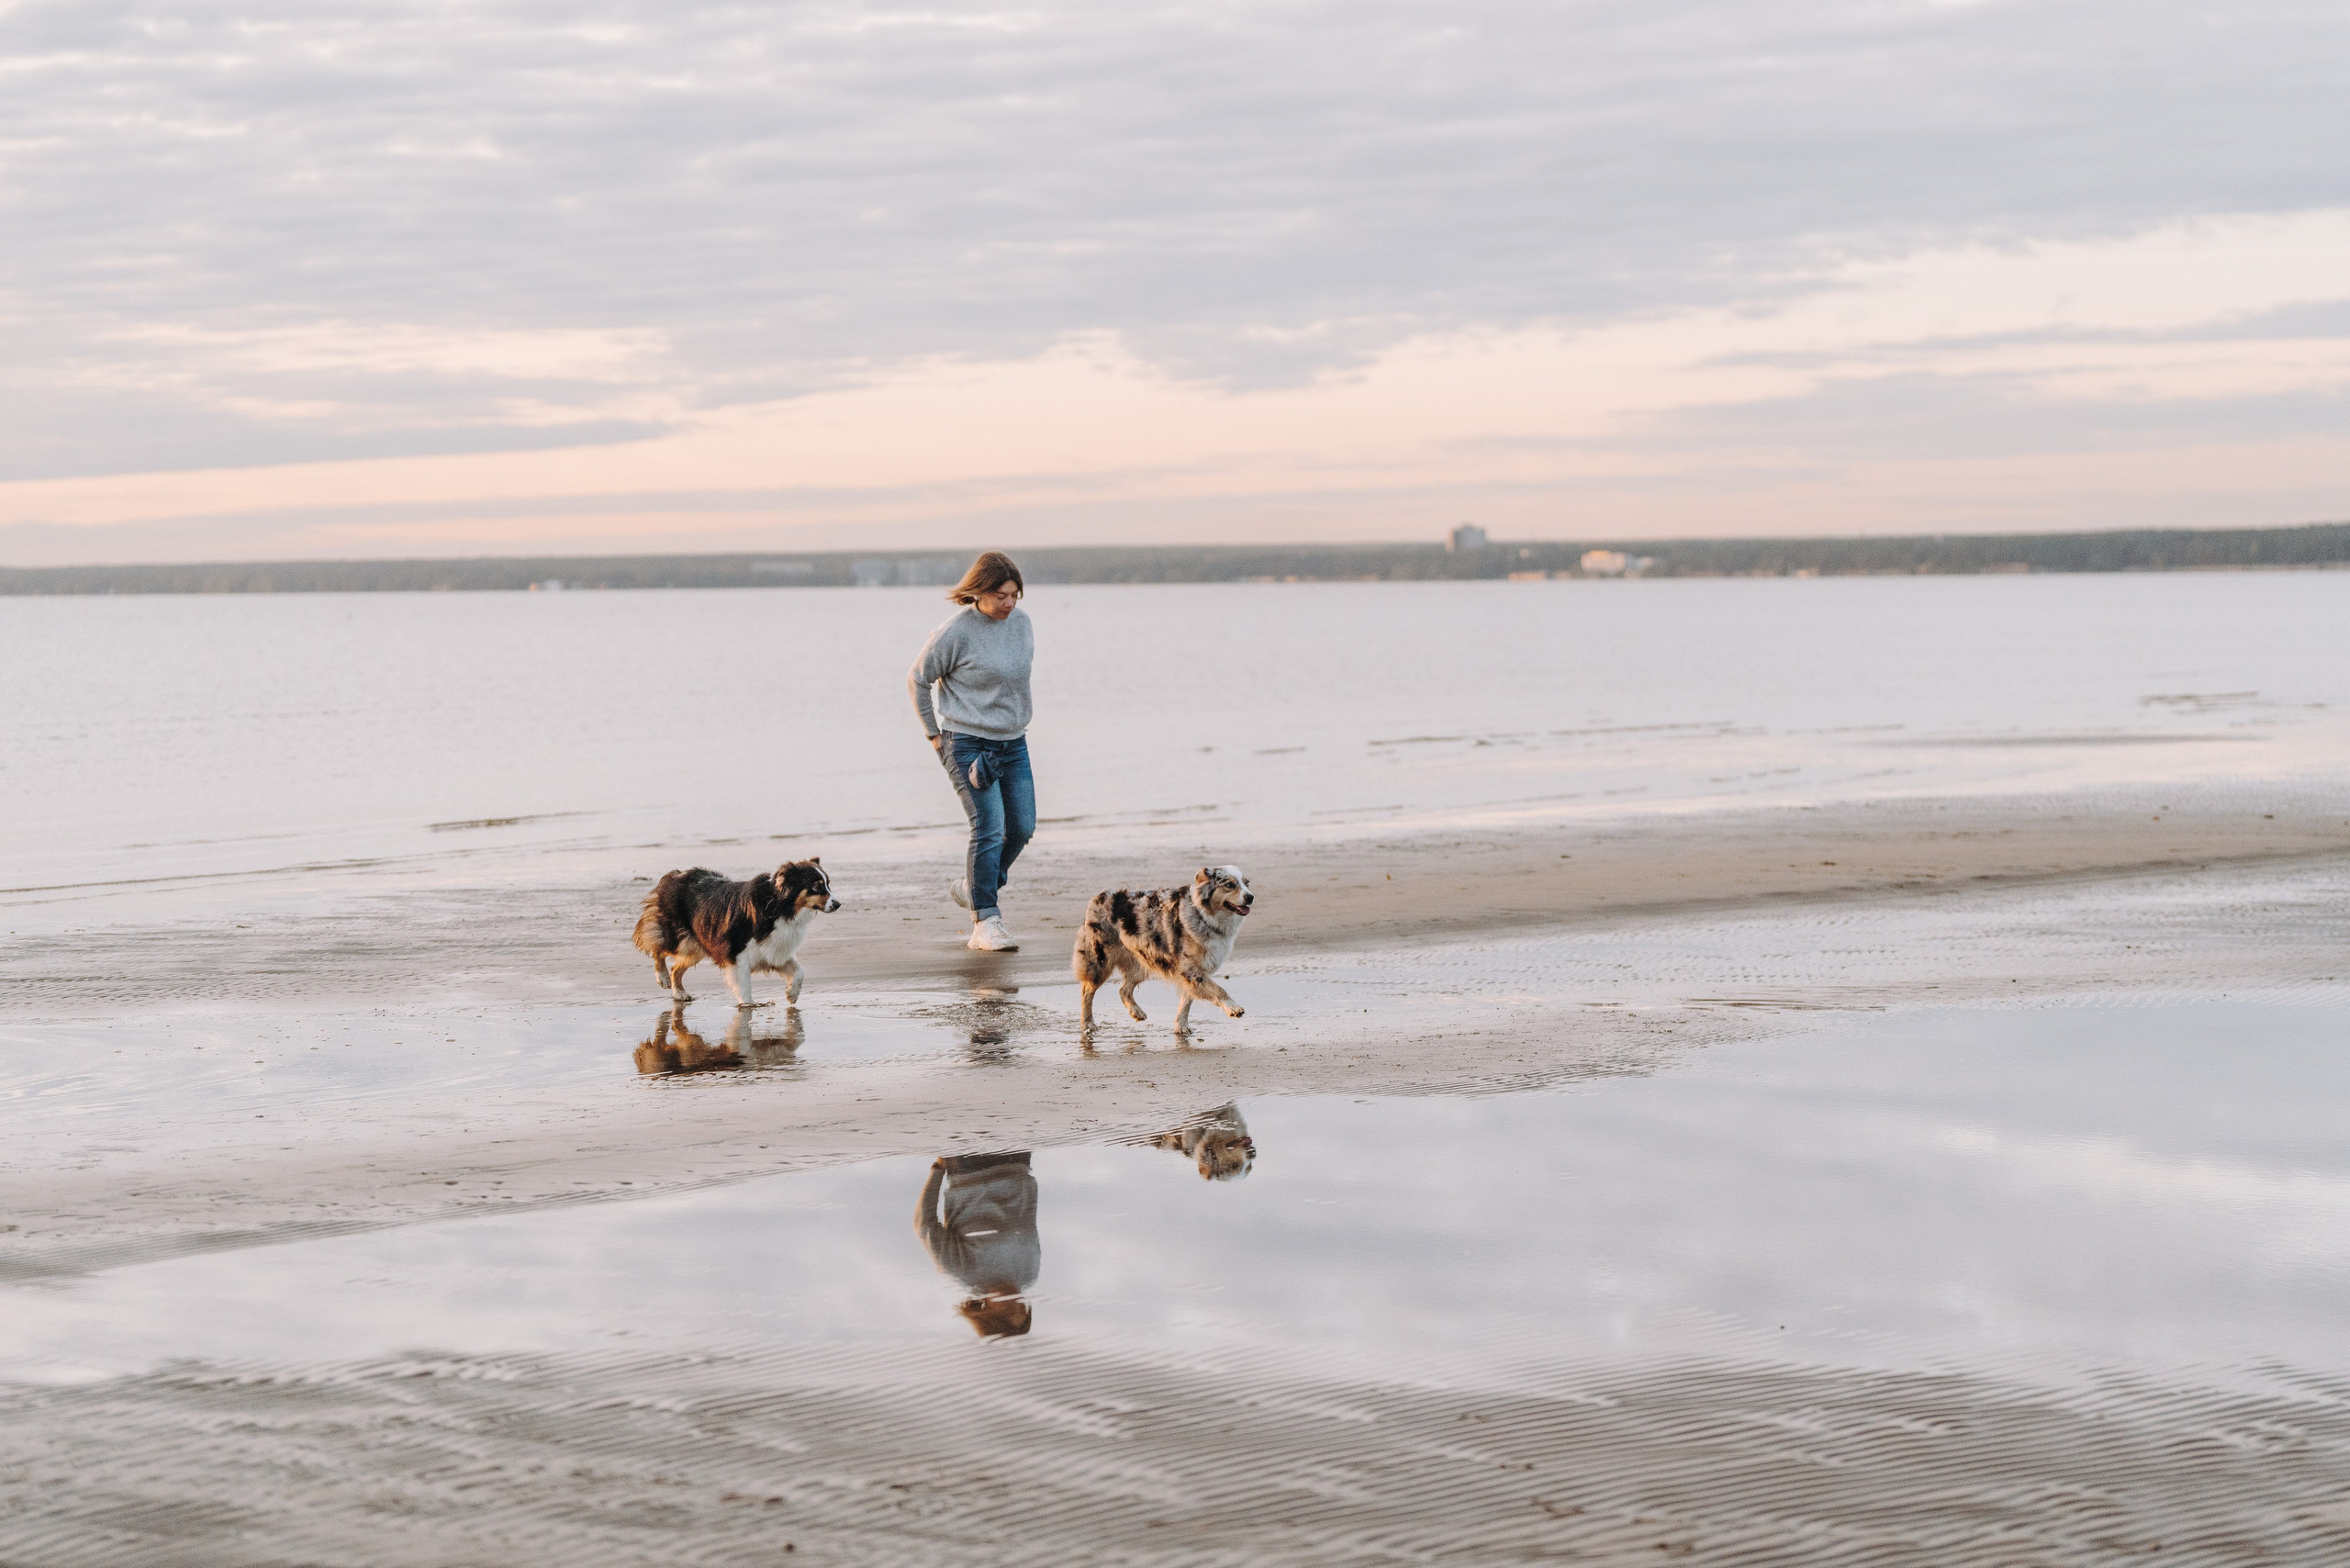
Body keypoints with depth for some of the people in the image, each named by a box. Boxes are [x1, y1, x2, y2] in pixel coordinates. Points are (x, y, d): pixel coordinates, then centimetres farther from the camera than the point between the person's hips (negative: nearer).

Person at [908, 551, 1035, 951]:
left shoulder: (1021, 621, 2)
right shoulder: (956, 632, -16)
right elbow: (917, 679, -4)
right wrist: (933, 733, -1)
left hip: (1013, 742, 6)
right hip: (968, 743, -6)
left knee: (1022, 828, 6)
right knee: (989, 830, -14)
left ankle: (973, 888, 29)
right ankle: (986, 922, -8)